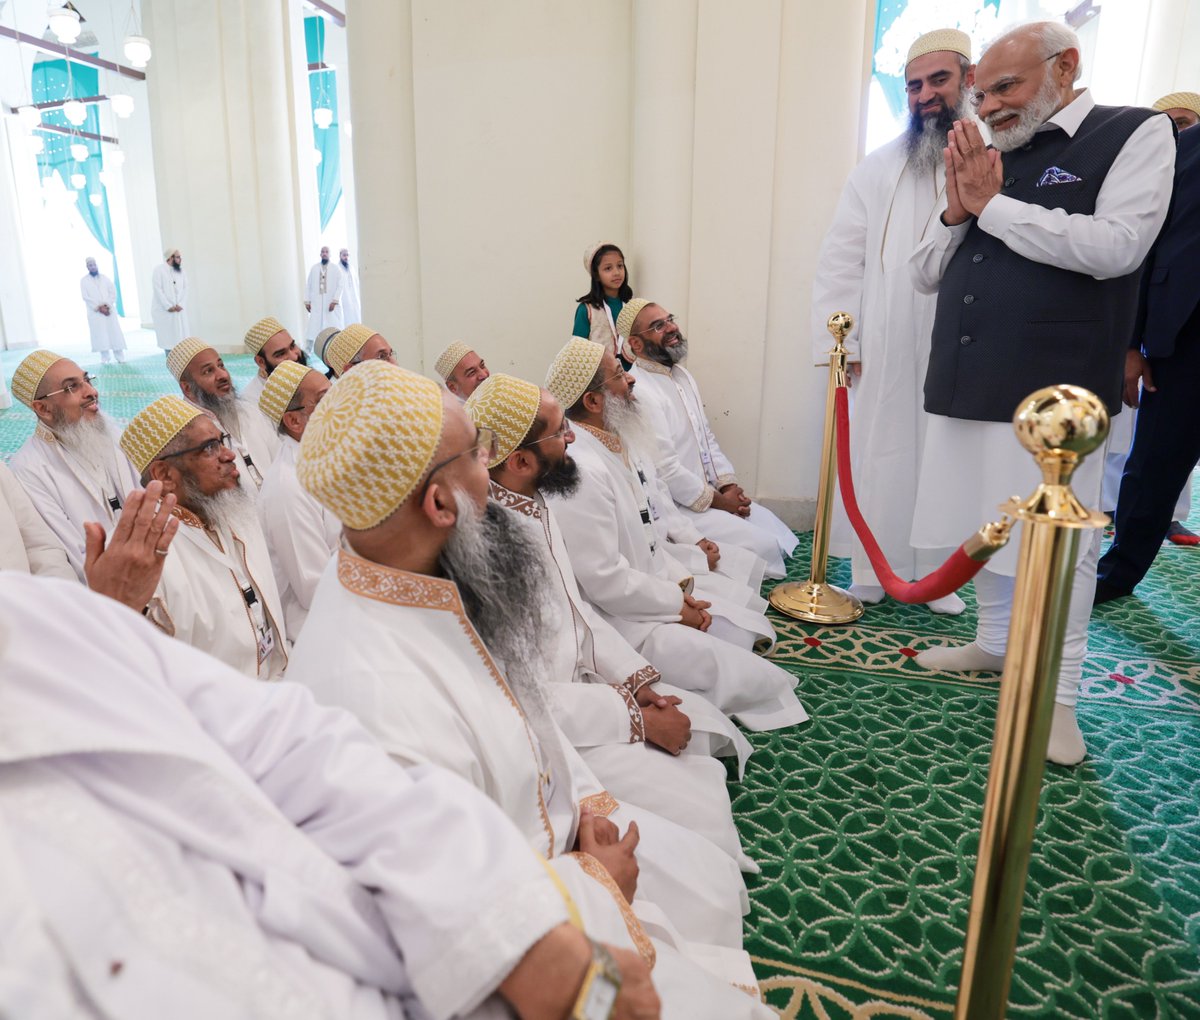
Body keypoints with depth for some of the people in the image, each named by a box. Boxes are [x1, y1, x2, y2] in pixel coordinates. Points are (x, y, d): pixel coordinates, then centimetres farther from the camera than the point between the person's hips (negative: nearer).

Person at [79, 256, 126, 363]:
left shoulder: (105, 277, 14)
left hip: (109, 309, 2)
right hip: (95, 311, -1)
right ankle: (105, 357, -4)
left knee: (114, 331, -4)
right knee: (100, 334, -6)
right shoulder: (84, 280, 7)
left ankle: (120, 357, -3)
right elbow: (85, 297, -1)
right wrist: (99, 307, -11)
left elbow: (113, 292, 6)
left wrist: (107, 305, -8)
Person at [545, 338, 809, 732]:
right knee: (740, 674, -15)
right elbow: (603, 580, -25)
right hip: (620, 616, -10)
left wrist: (682, 583, 1)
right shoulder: (582, 471, -25)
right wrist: (678, 604, -13)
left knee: (751, 630, 8)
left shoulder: (618, 444, 8)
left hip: (655, 586, 10)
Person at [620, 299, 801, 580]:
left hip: (710, 493, 10)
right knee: (763, 546, -16)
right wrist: (719, 501, -14)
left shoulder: (682, 375, 11)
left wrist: (729, 486, 1)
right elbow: (665, 469, -24)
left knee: (778, 534, 9)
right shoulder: (640, 391, -21)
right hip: (675, 506, -10)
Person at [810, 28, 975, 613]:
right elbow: (840, 260, 2)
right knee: (880, 460, 3)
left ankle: (938, 575, 21)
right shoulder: (878, 169, 7)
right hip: (886, 352, 0)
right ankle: (871, 573, 16)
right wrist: (840, 342, -4)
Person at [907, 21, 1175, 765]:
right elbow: (926, 276, 16)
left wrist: (993, 204, -10)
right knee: (985, 529, 14)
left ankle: (1059, 694, 14)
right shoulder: (986, 157, 15)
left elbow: (1117, 247, -16)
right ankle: (995, 643, 33)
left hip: (1052, 394, -5)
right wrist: (957, 212, -3)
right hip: (967, 388, 6)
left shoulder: (1135, 134, 1)